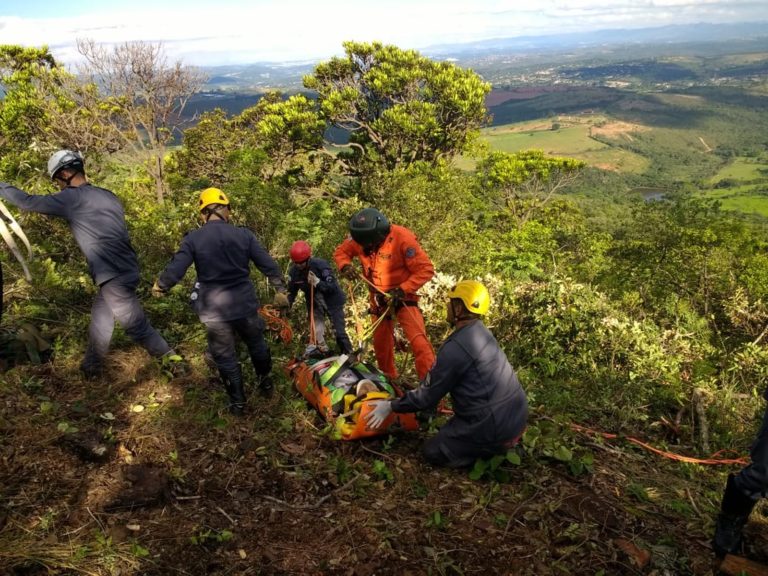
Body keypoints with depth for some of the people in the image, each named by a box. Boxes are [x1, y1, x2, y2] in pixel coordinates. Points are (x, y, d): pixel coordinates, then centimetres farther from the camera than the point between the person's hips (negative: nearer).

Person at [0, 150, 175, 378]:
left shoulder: (74, 198, -10)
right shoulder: (106, 195, 13)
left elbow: (29, 203, -3)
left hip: (113, 275, -9)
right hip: (122, 270, 9)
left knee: (135, 324, -2)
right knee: (99, 322, 19)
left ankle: (171, 360, 5)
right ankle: (91, 368, 32)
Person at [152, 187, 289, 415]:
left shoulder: (193, 239, -9)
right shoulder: (243, 234, -5)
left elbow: (175, 270, -12)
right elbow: (268, 264, -2)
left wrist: (159, 286, 9)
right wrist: (280, 289, 11)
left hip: (214, 311, -1)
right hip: (245, 305, 2)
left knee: (225, 357, 15)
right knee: (257, 344, 26)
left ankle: (238, 403, 25)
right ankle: (265, 383, 45)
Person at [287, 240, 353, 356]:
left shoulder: (320, 264, -26)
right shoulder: (293, 271, -12)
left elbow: (333, 286, -27)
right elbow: (291, 292, 1)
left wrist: (317, 282, -41)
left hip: (332, 301, -4)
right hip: (314, 304, 4)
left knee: (340, 333, 0)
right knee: (317, 336, 3)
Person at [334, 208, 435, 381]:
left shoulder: (402, 238, -28)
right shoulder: (359, 238, -14)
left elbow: (426, 270, -26)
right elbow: (340, 251, 3)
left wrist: (402, 290, -32)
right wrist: (345, 266, -20)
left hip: (402, 296, -5)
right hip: (378, 298, 5)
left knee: (418, 339, -22)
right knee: (380, 342, 20)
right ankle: (388, 378, 43)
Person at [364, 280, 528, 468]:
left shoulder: (456, 347, -21)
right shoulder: (480, 332, 7)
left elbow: (427, 396, -11)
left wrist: (391, 406, 2)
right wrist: (417, 392, 24)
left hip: (496, 426, -8)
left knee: (432, 452, 9)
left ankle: (495, 451, -1)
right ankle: (501, 444, 11)